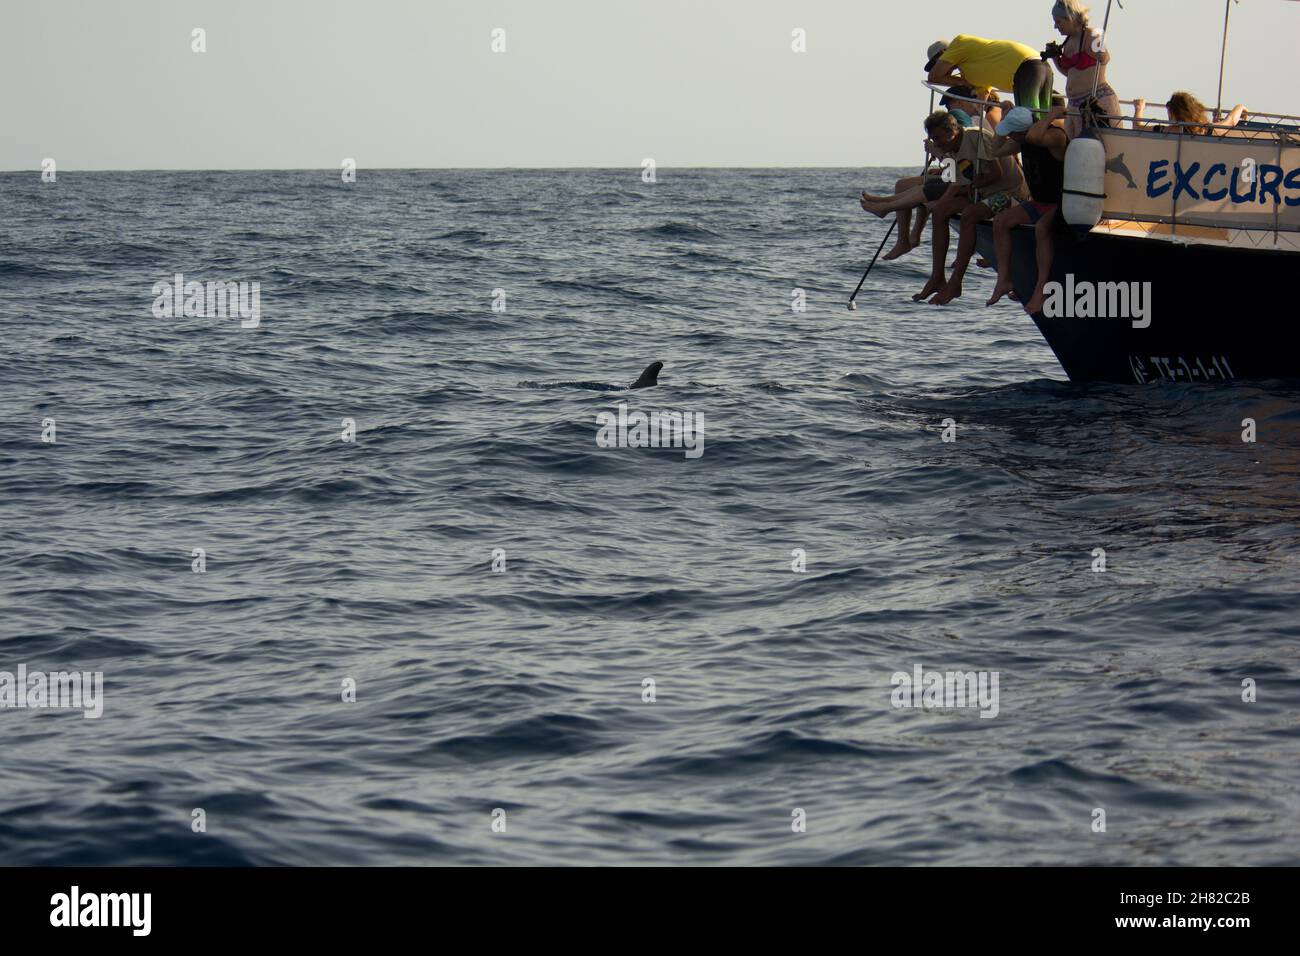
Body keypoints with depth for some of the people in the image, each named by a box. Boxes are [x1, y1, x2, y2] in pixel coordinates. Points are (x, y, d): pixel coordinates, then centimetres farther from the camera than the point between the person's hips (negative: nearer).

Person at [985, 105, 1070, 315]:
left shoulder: (1056, 136, -23)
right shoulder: (1023, 141, 3)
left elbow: (1034, 137, -45)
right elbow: (997, 150, 15)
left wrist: (1051, 116, -30)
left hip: (1061, 203, -9)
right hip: (1038, 203, 9)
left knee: (1042, 227, -36)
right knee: (1001, 221, -9)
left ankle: (1042, 290, -35)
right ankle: (1004, 280, -7)